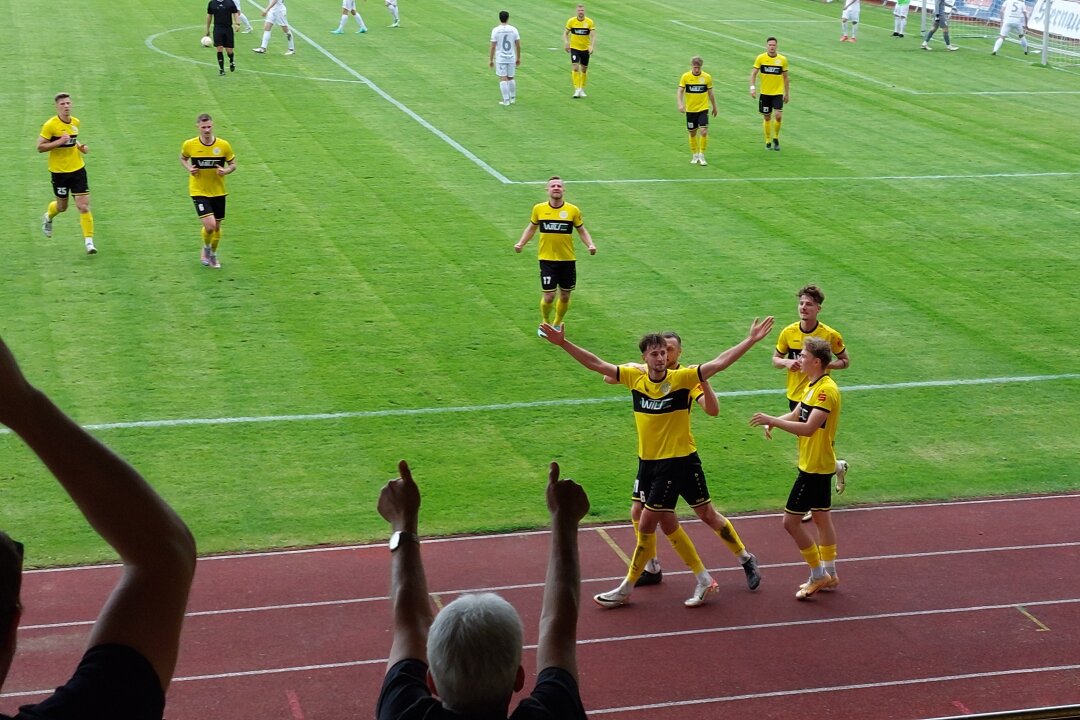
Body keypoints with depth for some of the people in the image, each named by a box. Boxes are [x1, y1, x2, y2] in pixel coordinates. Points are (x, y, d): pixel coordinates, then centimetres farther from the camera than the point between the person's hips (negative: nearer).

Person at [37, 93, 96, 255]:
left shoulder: (75, 122, 4)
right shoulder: (50, 125, -14)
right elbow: (40, 147, -13)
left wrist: (80, 146, 3)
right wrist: (59, 142, -25)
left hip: (78, 169, 3)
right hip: (59, 171, -3)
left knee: (84, 206, -8)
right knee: (62, 206, 13)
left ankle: (89, 241, -6)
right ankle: (48, 217, 49)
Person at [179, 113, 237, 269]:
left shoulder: (223, 145, -10)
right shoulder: (189, 145, -10)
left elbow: (233, 164, 3)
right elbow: (182, 158, 11)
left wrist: (226, 171, -18)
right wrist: (189, 169, -9)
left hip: (218, 192, 2)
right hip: (199, 191, -2)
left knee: (217, 227, 12)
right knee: (209, 225, -17)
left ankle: (213, 254, 39)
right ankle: (206, 248, 15)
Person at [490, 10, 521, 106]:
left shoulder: (495, 30, -9)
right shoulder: (513, 29, -2)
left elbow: (493, 46, -9)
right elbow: (518, 45, 1)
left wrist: (491, 60, -1)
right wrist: (518, 58, 12)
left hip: (500, 59, -3)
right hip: (511, 58, 3)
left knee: (503, 79, 1)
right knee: (510, 78, 17)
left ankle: (506, 100, -1)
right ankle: (513, 98, 26)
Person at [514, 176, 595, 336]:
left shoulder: (573, 210, -4)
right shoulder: (539, 209, -2)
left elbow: (582, 230, 7)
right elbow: (531, 228, 12)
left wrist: (590, 245, -10)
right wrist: (521, 243, -1)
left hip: (568, 260, 1)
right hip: (547, 259, -1)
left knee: (565, 297, 10)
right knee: (548, 297, -7)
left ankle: (557, 324, 35)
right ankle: (545, 322, 23)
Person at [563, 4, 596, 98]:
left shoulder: (590, 22, -7)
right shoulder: (571, 21, -5)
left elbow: (593, 35, -10)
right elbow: (565, 33, 4)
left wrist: (592, 46, -24)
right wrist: (566, 43, -13)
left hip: (585, 49, 1)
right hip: (574, 48, -1)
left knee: (584, 69, 10)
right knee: (575, 68, -15)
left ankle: (582, 89, 25)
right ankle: (576, 90, -14)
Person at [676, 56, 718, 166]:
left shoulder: (707, 77, -4)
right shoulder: (685, 77, -6)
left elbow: (710, 93, 8)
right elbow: (679, 92, -7)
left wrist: (714, 107, 16)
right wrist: (680, 104, -24)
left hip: (703, 109, -1)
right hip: (690, 110, 1)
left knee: (704, 131, -14)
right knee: (692, 133, 10)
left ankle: (701, 155, 0)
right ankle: (695, 155, 27)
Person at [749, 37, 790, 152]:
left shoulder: (782, 59, -1)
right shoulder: (761, 58, -3)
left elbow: (785, 77, 8)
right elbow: (753, 73, -2)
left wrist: (787, 94, 10)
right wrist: (752, 87, -16)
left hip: (778, 93, 0)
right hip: (764, 93, 0)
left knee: (778, 115, -15)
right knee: (767, 118, 6)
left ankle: (776, 138, 8)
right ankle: (768, 141, 21)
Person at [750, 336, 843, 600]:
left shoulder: (826, 390, -23)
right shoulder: (814, 386, 9)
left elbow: (808, 428, -30)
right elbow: (796, 415, 13)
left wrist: (772, 419, -29)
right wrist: (773, 422, -8)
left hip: (814, 467, -10)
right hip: (820, 466, 10)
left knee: (790, 520, -6)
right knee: (821, 517, 16)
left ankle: (818, 575, 3)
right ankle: (829, 575, 26)